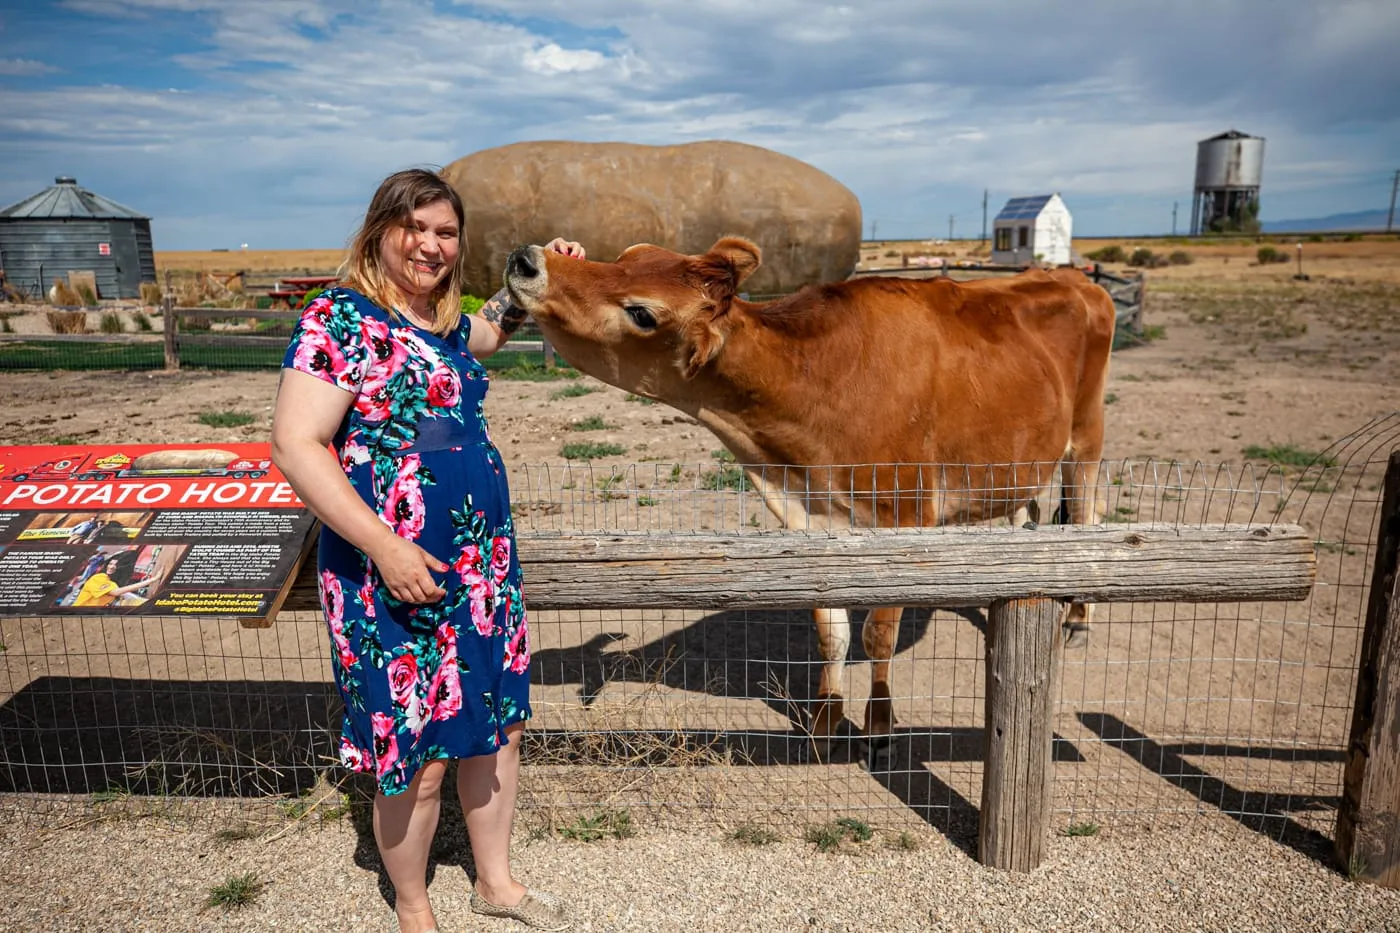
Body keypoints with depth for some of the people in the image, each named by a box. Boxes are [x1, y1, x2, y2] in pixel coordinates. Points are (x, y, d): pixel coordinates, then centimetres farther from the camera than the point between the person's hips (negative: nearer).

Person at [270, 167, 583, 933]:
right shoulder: (342, 317, -11)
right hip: (393, 575, -7)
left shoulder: (445, 323, 11)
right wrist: (386, 547, -23)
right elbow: (295, 446, -17)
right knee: (415, 760, 6)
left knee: (497, 727, 17)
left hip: (483, 563, 8)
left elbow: (492, 328, 35)